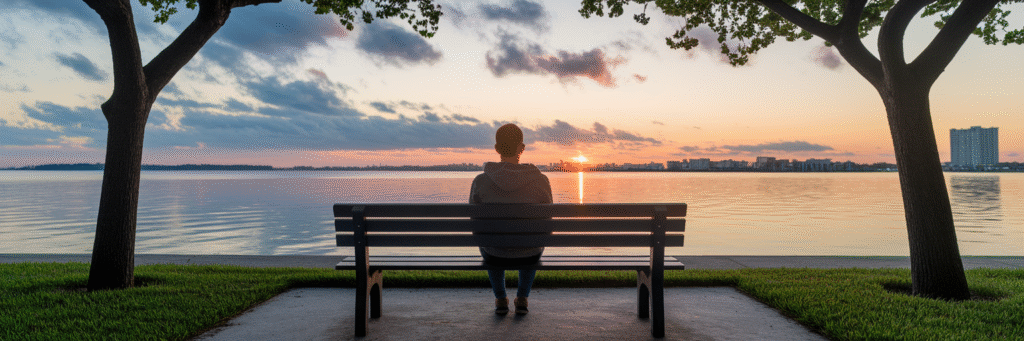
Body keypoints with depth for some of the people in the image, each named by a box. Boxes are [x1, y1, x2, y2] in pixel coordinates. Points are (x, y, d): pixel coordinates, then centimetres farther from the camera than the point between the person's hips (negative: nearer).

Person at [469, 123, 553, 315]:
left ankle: (500, 300, 36)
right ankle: (522, 299, 33)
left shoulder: (481, 181, -17)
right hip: (528, 255, 0)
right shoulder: (541, 180, -17)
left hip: (496, 255, 0)